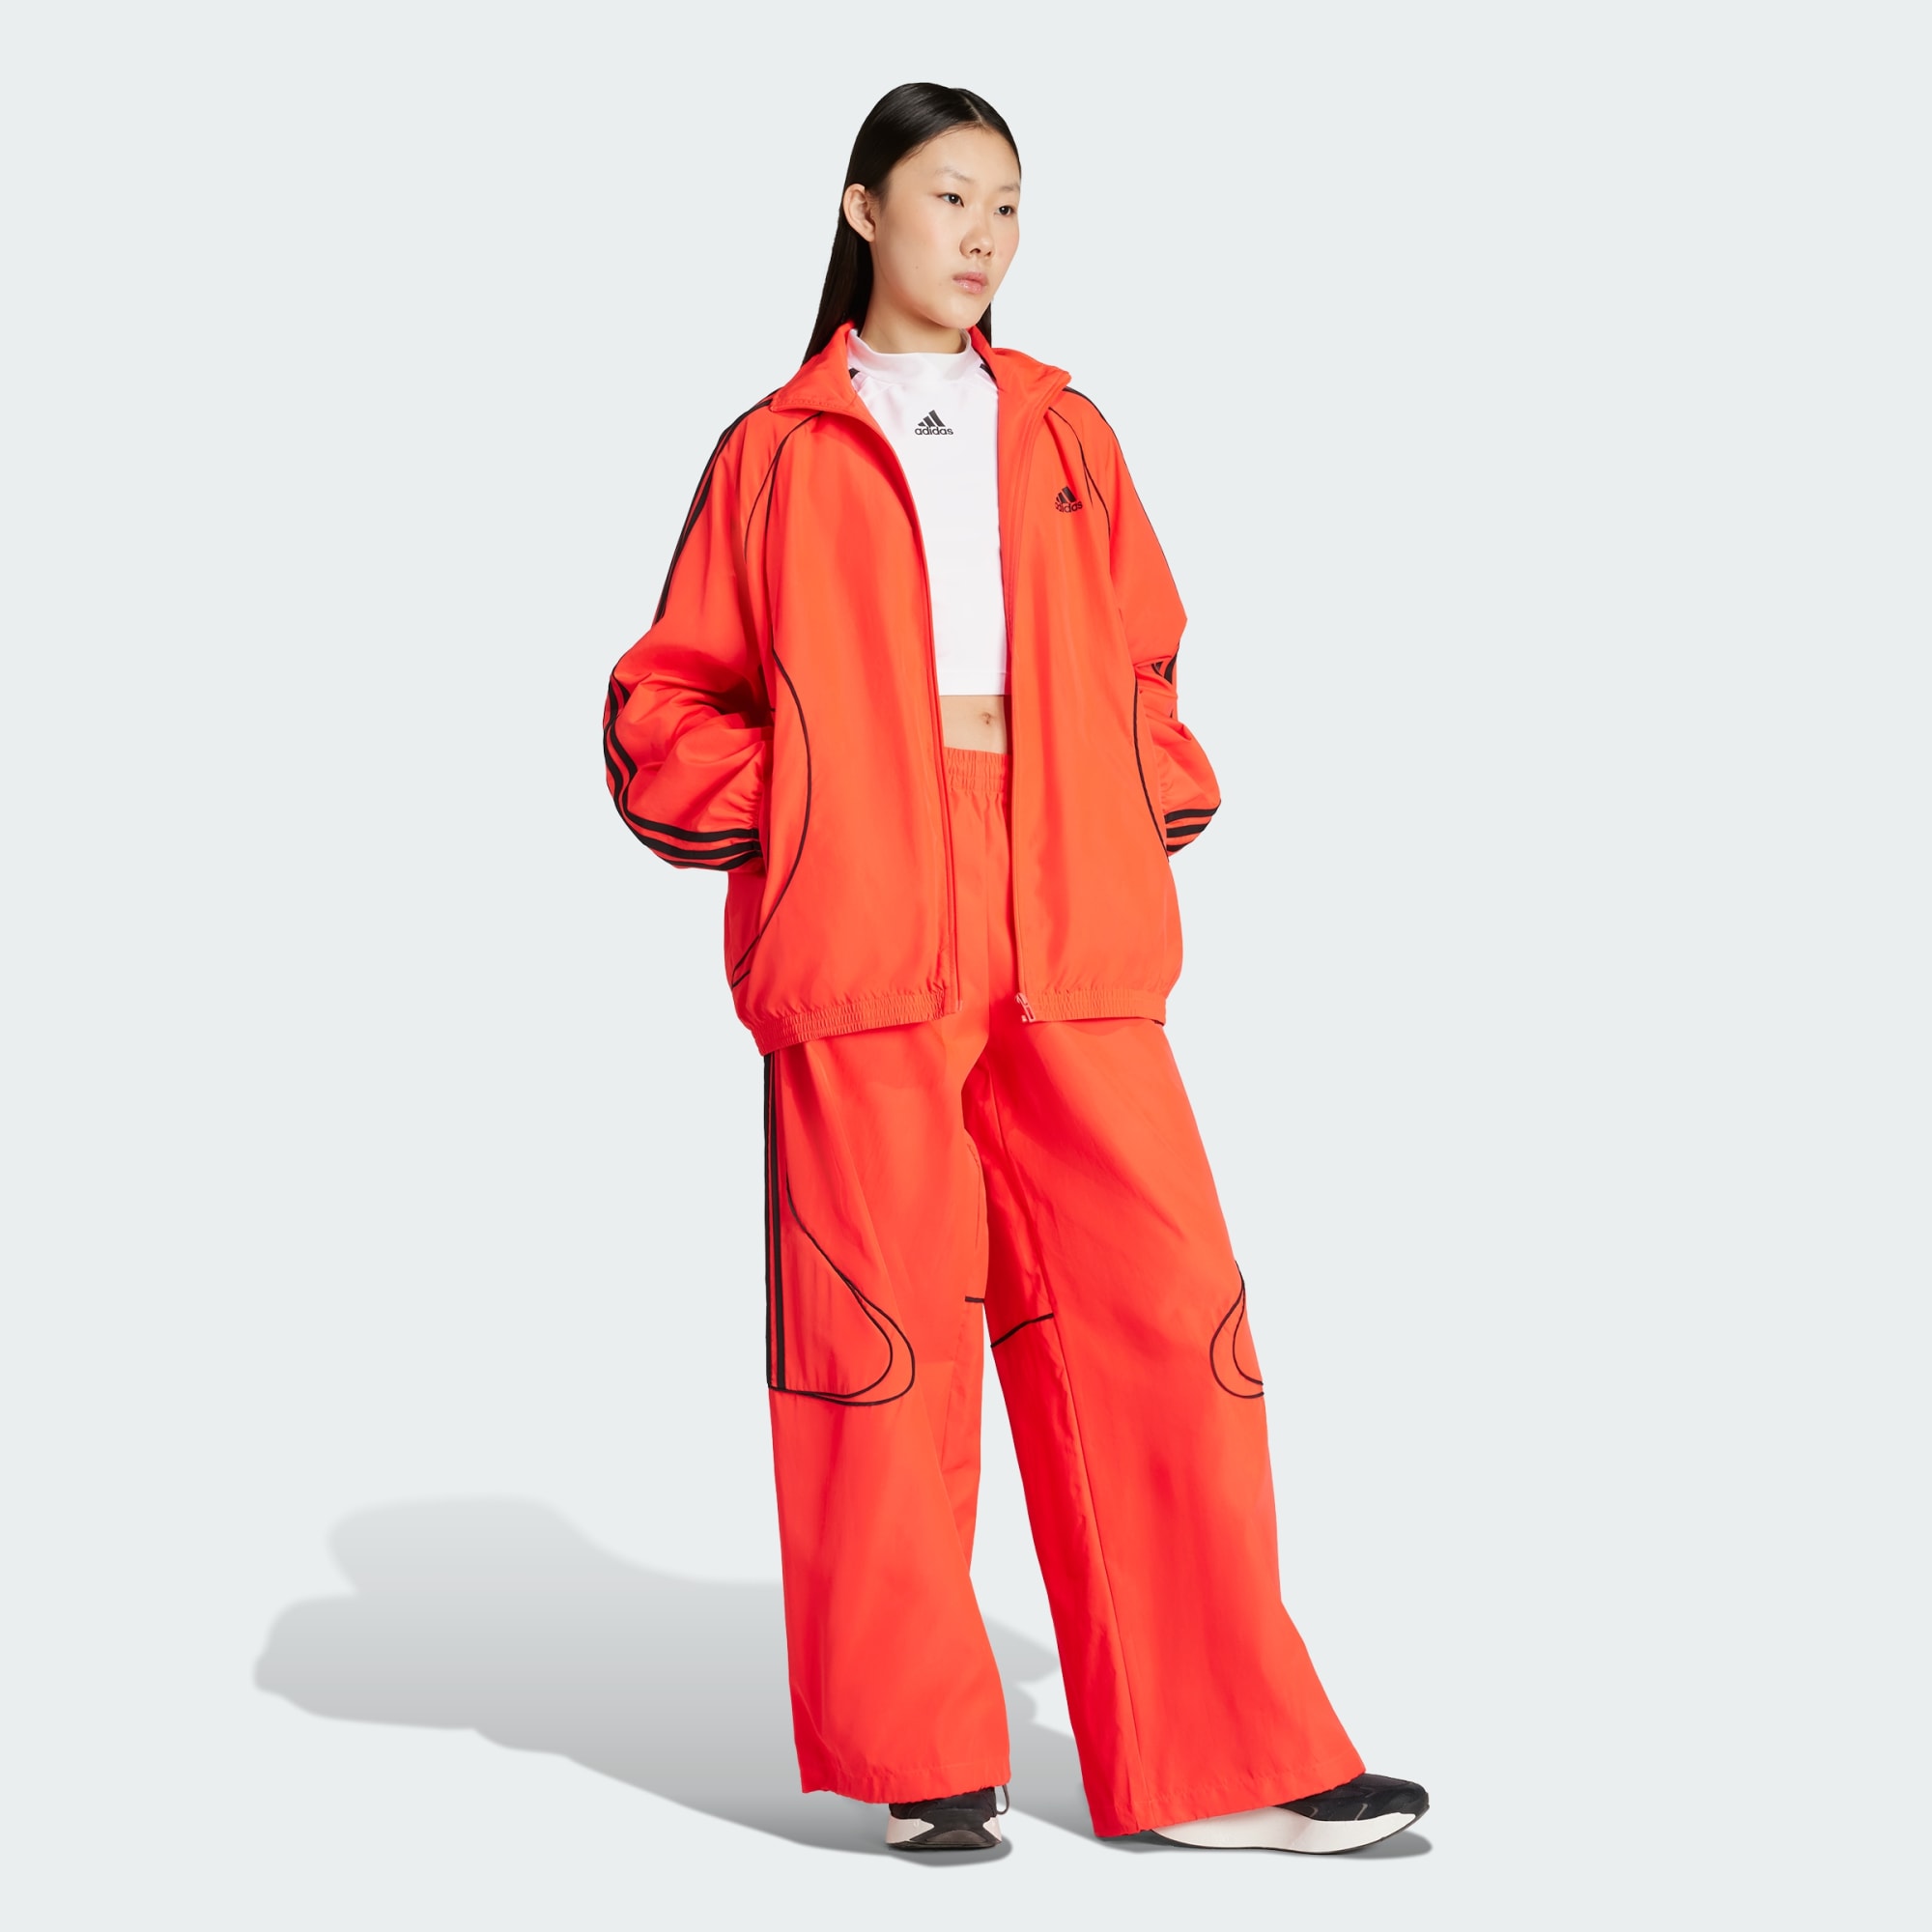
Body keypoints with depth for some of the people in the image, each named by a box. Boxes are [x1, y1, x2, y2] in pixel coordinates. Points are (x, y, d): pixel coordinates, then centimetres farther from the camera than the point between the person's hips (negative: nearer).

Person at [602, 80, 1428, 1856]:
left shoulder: (1067, 435, 18)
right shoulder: (778, 455, 10)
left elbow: (1144, 673, 23)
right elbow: (663, 709, 10)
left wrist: (1155, 806, 5)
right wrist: (794, 817, -4)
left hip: (1072, 952, 3)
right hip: (863, 948, -2)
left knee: (1160, 1308, -3)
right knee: (884, 1338, -2)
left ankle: (1222, 1761, 4)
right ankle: (918, 1760, 11)